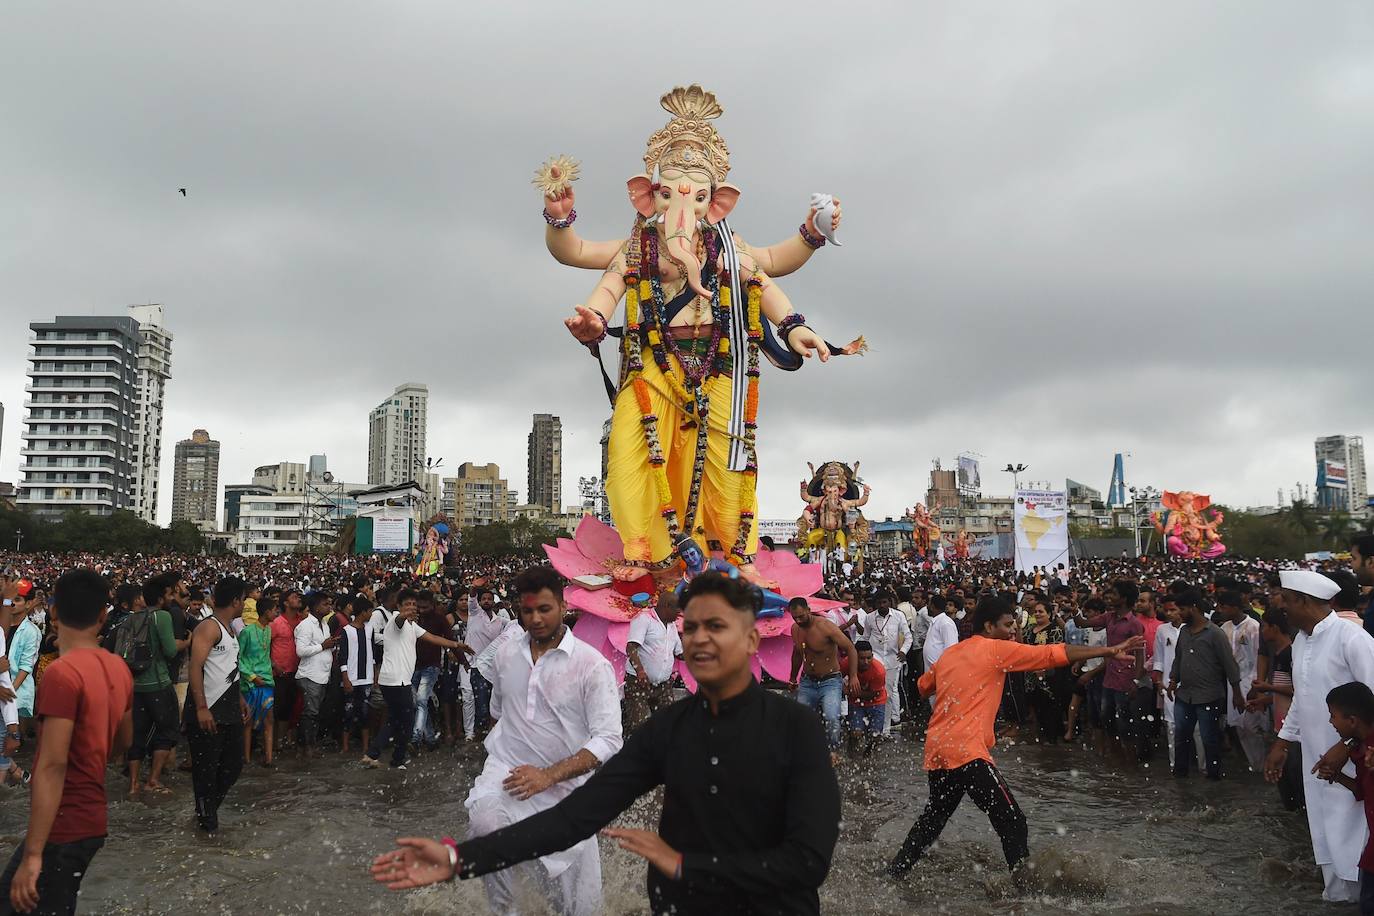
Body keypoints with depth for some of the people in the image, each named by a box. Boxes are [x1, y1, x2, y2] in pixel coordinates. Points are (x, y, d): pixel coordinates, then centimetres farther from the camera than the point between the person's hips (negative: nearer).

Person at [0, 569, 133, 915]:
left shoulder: (61, 673, -20)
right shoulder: (119, 669, 3)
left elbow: (52, 765, -23)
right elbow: (123, 740, 16)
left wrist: (32, 854, -22)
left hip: (65, 825, -8)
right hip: (90, 815, 8)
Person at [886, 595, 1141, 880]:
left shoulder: (949, 653, 15)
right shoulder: (997, 649, -5)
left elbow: (924, 686, 27)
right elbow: (1055, 654, -6)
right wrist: (1109, 651, -3)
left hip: (936, 748, 8)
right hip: (967, 750, -8)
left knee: (933, 819, 24)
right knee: (1012, 822, -3)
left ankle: (894, 871, 30)